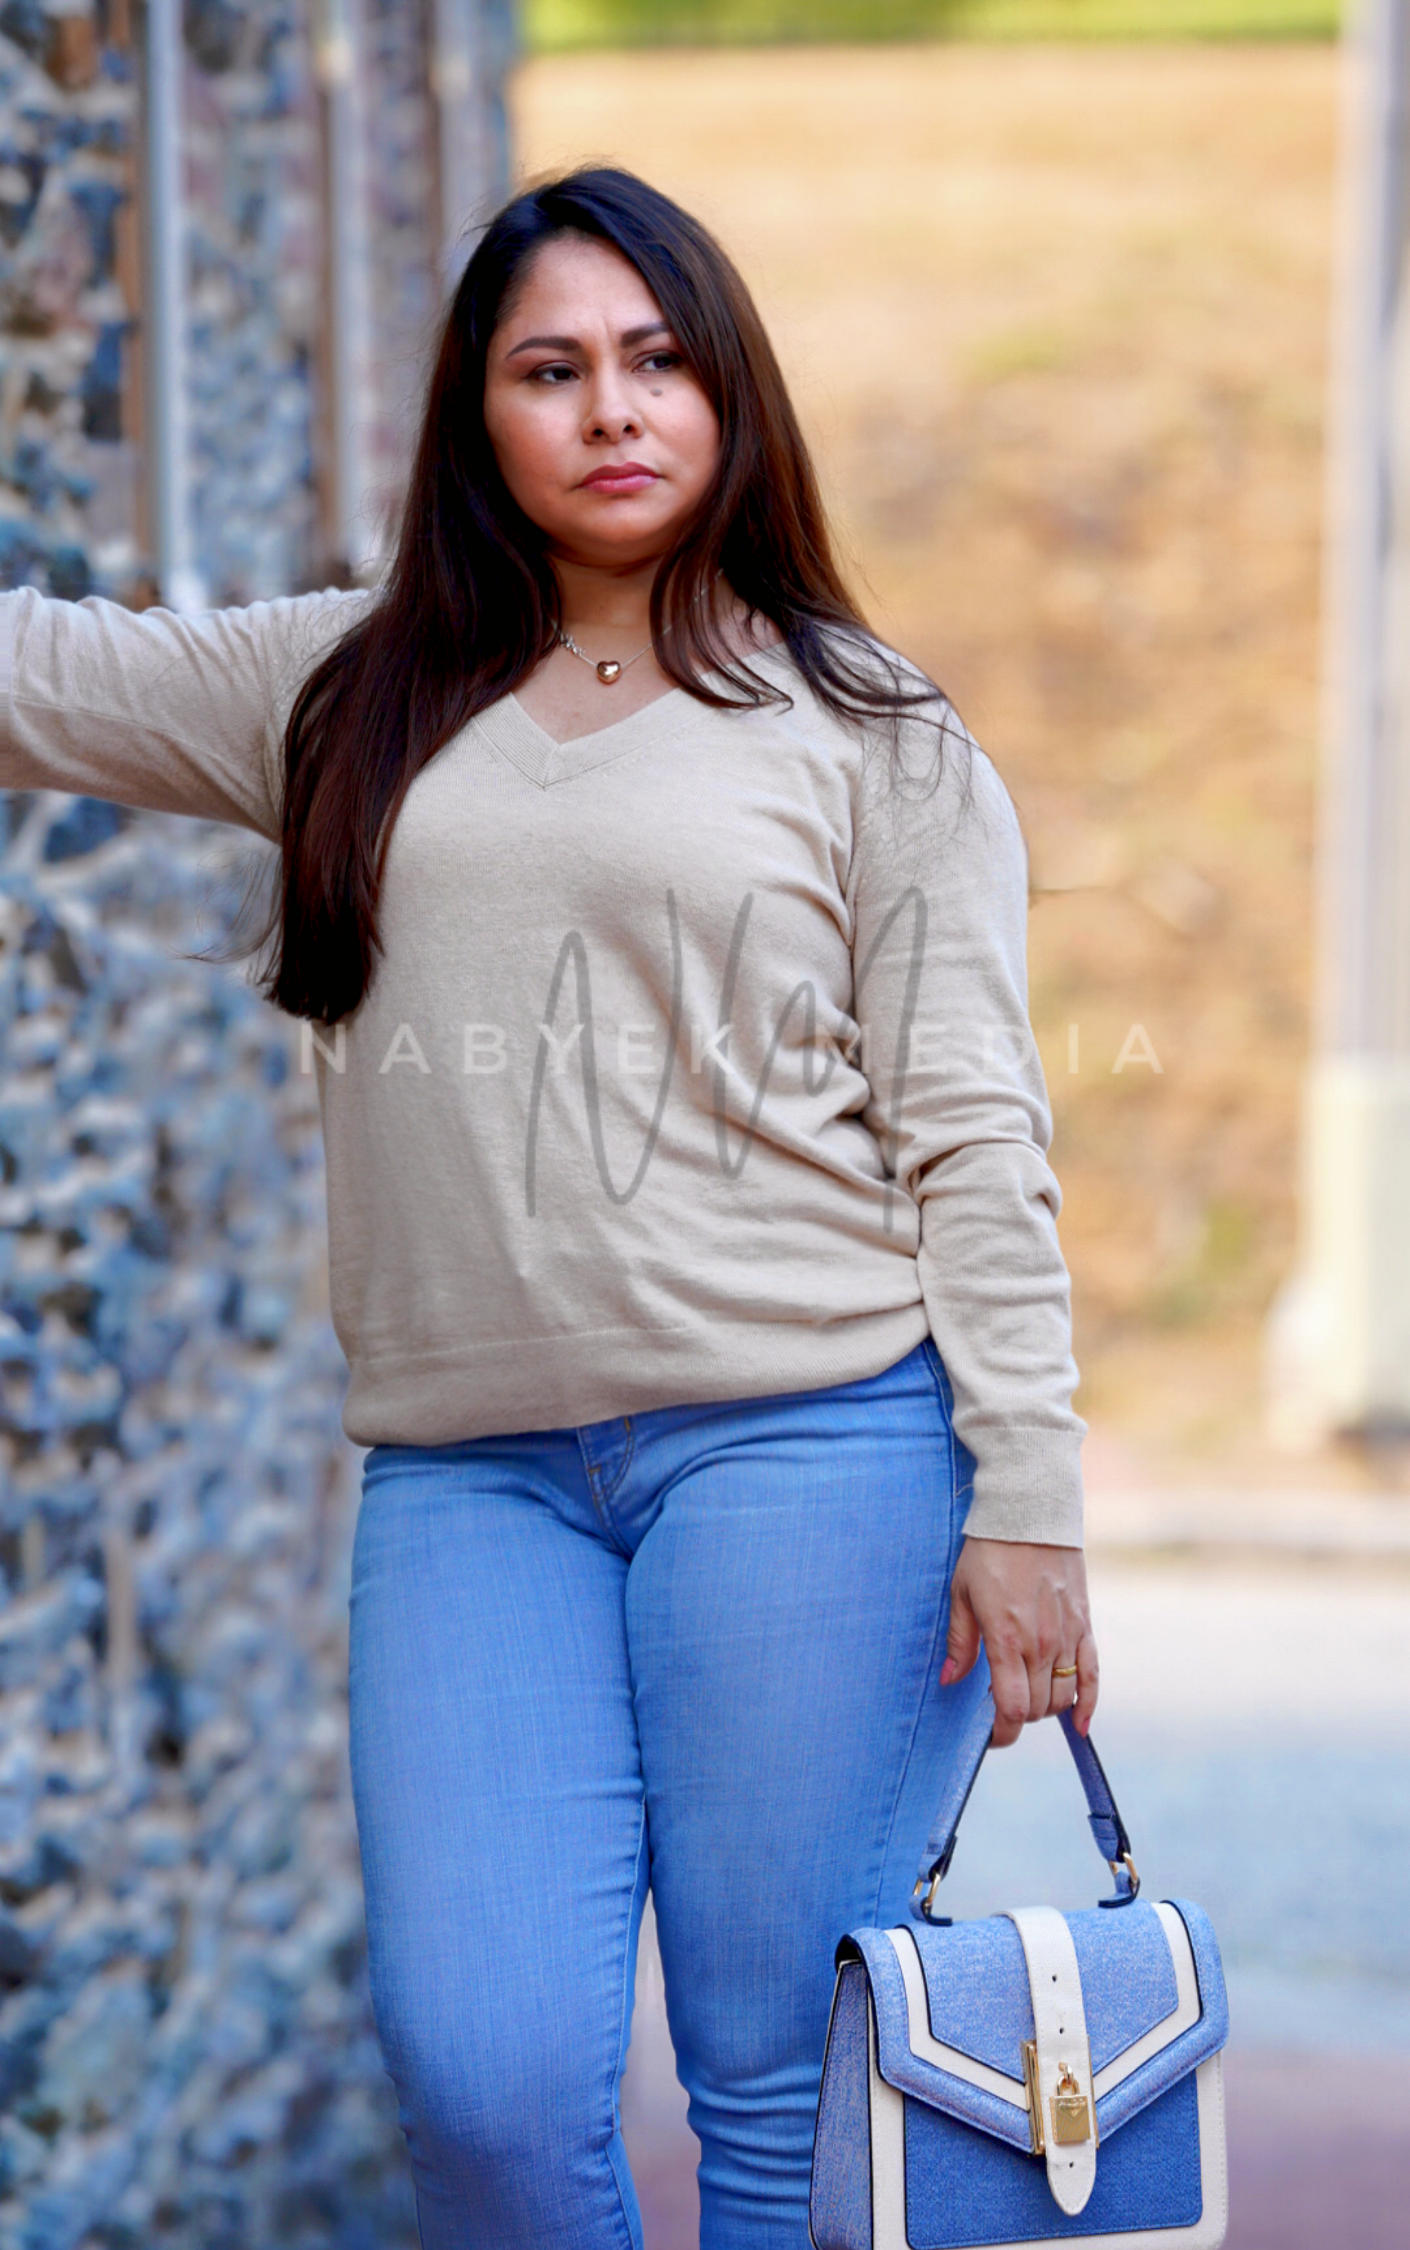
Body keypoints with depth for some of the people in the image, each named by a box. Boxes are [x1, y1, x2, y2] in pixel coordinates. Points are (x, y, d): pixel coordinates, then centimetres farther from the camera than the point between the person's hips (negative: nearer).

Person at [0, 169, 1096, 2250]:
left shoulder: (868, 732, 7)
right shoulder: (352, 698, 16)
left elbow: (973, 1134, 3)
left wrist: (1025, 1496, -6)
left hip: (809, 1440, -3)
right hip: (467, 1470, 3)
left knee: (783, 2080, -3)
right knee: (483, 2079, -7)